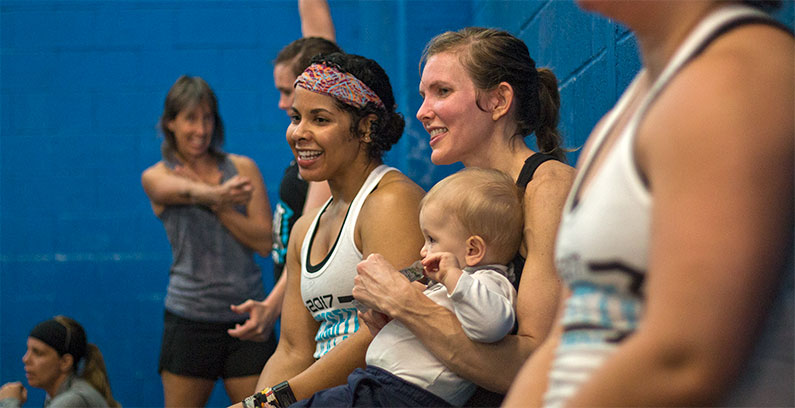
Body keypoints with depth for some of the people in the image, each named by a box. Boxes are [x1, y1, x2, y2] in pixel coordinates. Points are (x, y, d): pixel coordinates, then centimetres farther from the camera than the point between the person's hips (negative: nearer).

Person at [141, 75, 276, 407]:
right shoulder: (156, 177, 2)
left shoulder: (243, 168, 7)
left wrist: (217, 206, -13)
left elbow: (265, 241, -1)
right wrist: (217, 194, -46)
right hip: (189, 319, -1)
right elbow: (184, 192, -24)